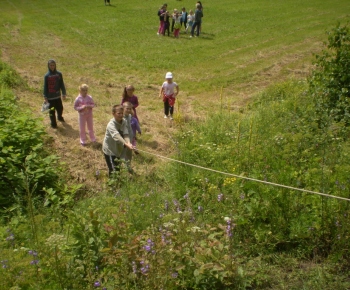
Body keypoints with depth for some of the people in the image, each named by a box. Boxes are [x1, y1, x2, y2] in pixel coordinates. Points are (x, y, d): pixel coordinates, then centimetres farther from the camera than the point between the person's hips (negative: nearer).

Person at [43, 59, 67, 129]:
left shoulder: (59, 74, -5)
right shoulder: (47, 76, -9)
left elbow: (62, 84, 2)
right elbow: (45, 87, -4)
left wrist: (63, 94, 2)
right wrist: (45, 97, -5)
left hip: (58, 96, 2)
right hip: (50, 97, -2)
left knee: (60, 108, 17)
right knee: (52, 111, 6)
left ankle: (60, 117, 48)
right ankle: (53, 123, 22)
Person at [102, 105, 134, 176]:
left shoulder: (124, 122, -9)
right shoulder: (111, 124, -29)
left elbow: (126, 134, -22)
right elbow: (116, 136, -45)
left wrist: (128, 143, -43)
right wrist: (126, 144, -60)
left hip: (118, 149, 7)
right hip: (110, 150, -6)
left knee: (118, 168, 22)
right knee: (114, 170, -6)